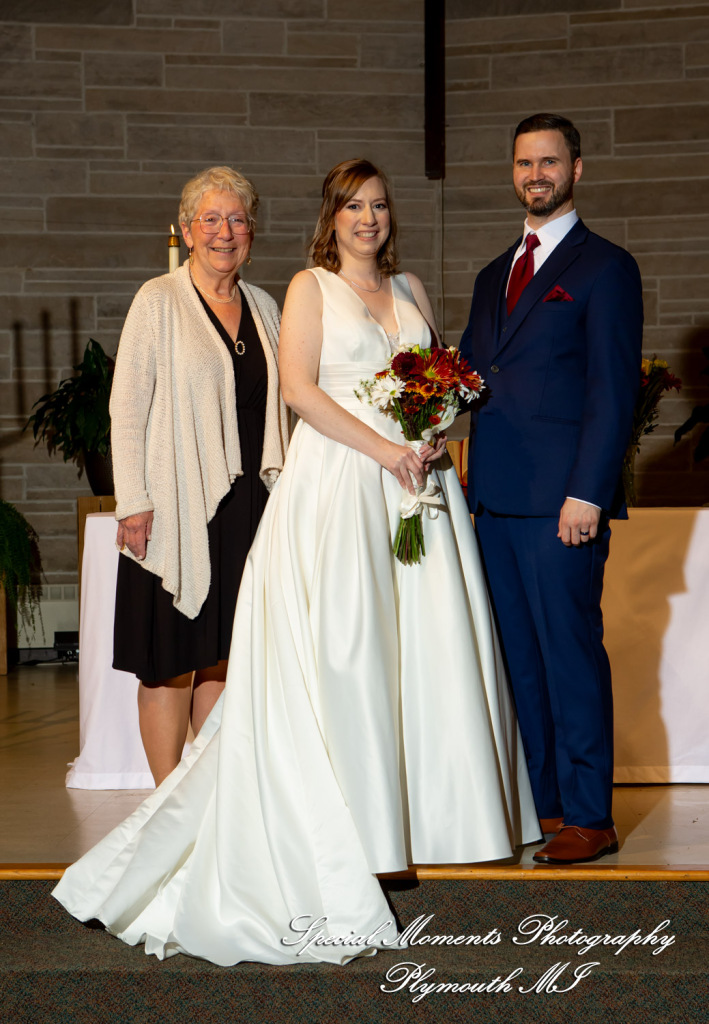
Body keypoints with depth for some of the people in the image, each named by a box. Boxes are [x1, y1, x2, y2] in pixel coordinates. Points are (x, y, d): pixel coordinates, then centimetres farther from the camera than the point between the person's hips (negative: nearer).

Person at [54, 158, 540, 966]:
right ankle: (350, 828, -2)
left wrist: (435, 440, -2)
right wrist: (382, 447, -16)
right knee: (342, 648, -8)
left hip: (416, 477, 5)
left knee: (426, 641, 4)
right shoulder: (310, 287, 2)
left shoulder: (411, 290, 18)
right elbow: (300, 388, -9)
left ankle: (429, 802, 16)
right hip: (338, 482, -5)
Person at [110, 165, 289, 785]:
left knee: (225, 654, 8)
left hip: (249, 507, 5)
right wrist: (134, 501, -12)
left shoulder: (264, 308, 14)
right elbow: (127, 408, -5)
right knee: (173, 658, -2)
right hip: (178, 507, -5)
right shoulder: (159, 301, -1)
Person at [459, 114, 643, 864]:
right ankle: (546, 807, 18)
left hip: (561, 500, -7)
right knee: (521, 659, 9)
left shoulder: (604, 267, -1)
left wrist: (587, 494, -16)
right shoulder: (493, 276, 21)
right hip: (495, 498, 7)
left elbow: (612, 391, -8)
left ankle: (589, 818, 3)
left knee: (571, 653, -4)